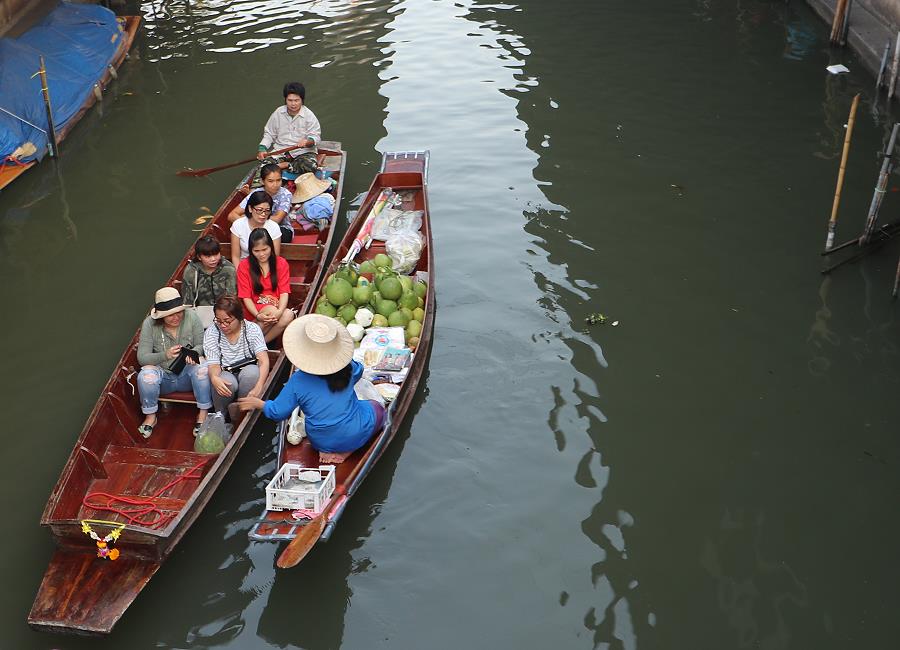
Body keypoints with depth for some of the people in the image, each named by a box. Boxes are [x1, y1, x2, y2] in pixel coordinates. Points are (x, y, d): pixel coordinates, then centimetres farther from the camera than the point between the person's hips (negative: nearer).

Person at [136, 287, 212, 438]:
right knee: (146, 374, -31)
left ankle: (203, 414, -17)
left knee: (202, 368, -32)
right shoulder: (149, 324, -11)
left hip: (187, 373, 0)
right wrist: (165, 355, -33)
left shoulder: (191, 318, -9)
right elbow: (142, 357, -14)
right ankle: (150, 416, -7)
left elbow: (202, 345, -2)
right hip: (163, 374, 0)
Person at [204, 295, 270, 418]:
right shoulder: (211, 333, -7)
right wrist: (214, 378, -40)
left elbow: (264, 361, -19)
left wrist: (258, 388, -37)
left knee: (251, 371, -34)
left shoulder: (252, 329, -9)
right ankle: (221, 416, -6)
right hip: (224, 374, 0)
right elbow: (213, 364, -13)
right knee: (228, 382, -35)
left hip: (248, 375, 0)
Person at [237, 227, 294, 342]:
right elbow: (246, 297, -5)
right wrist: (257, 315, -24)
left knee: (288, 315, -32)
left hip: (276, 307, 2)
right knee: (271, 310, -35)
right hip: (253, 310, -2)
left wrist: (280, 311, -25)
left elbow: (284, 292, -4)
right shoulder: (244, 266, 1)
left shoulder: (281, 263, 5)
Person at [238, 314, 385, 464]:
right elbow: (358, 371, 14)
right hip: (356, 436, -3)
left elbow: (277, 412, -5)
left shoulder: (298, 380, -15)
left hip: (321, 442, 3)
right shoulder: (348, 368, -11)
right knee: (376, 407, 26)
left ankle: (327, 451, 8)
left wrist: (257, 403, 13)